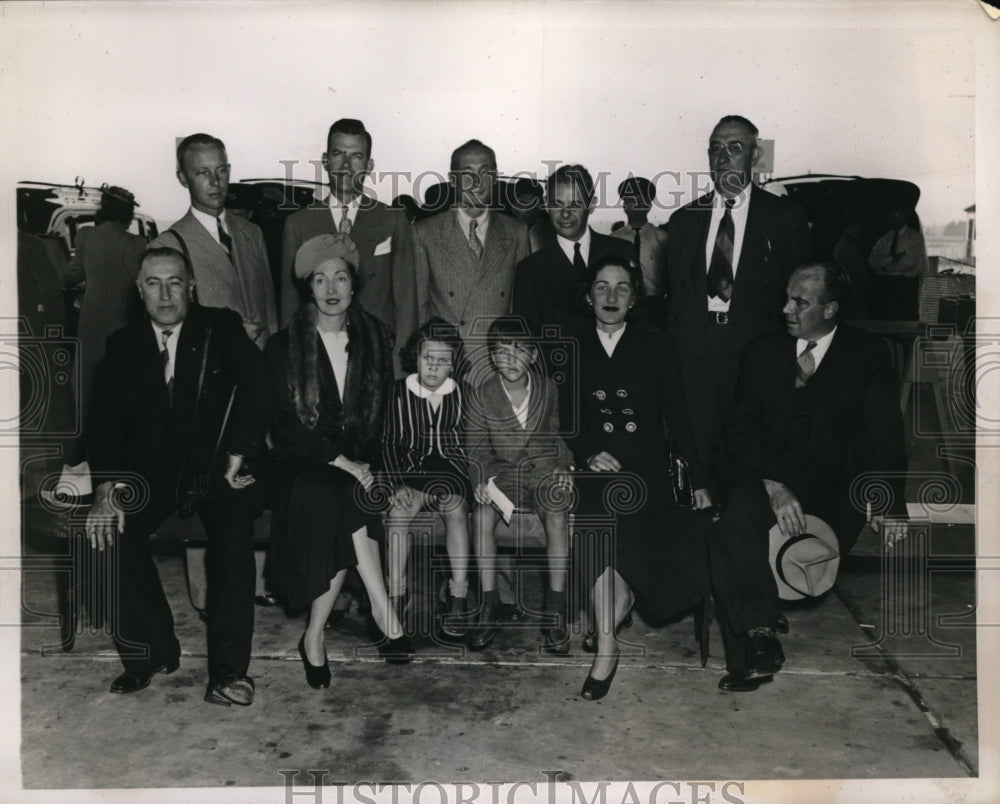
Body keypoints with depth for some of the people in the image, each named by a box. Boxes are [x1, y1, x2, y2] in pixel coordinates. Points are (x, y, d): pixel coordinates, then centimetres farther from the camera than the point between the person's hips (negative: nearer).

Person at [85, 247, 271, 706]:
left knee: (235, 521, -30)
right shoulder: (123, 345, 10)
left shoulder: (222, 329, 3)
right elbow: (106, 420, 0)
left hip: (216, 467, -3)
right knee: (111, 525, -23)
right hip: (153, 473, 3)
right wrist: (108, 486, -17)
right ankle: (153, 649, -7)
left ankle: (229, 667, -24)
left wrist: (236, 459, -21)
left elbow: (258, 385, -10)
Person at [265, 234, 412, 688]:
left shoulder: (375, 340, 9)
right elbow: (287, 425, -7)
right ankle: (383, 615, -30)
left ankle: (315, 637, -24)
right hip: (303, 464, -2)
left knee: (345, 510, -30)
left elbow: (383, 414, 10)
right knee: (346, 499, -33)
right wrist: (344, 464, -18)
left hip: (360, 461, 2)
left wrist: (364, 463, -8)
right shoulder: (283, 347, 1)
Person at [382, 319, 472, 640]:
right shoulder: (400, 391, 3)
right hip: (412, 466, 1)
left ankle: (458, 598, -30)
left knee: (455, 506, -33)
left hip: (452, 466, 0)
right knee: (398, 510, -31)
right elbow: (390, 441, 2)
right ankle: (395, 595, -23)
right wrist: (399, 483, -13)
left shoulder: (461, 393, 3)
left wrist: (472, 479, -12)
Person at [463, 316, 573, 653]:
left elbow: (562, 435, 10)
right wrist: (482, 478, -15)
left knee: (556, 513, -31)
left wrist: (564, 467, -5)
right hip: (503, 471, 1)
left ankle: (555, 608, -21)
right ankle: (489, 603, -18)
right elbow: (476, 448, 3)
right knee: (482, 512, -29)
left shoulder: (550, 390, -2)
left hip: (545, 466, 0)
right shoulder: (480, 398, -2)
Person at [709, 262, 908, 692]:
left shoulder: (868, 355, 5)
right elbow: (739, 428, 1)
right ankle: (758, 634, -25)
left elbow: (884, 436, -1)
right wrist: (773, 484, -16)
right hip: (763, 479, 2)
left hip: (831, 491, -2)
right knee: (738, 513, -32)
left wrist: (889, 501, -18)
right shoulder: (763, 351, 10)